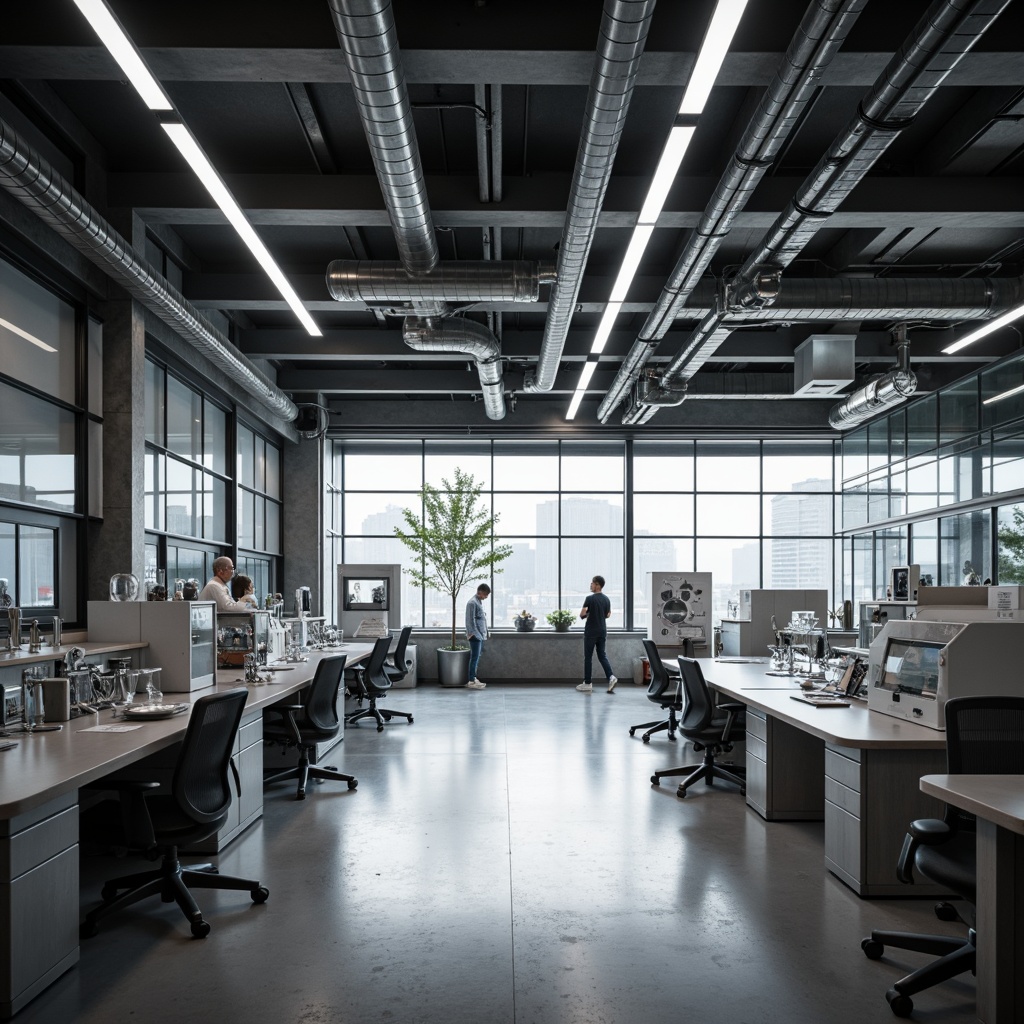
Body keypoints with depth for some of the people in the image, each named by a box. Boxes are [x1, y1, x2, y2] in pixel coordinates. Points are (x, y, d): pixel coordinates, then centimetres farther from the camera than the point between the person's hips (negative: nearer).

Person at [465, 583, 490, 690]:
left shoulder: (479, 601, 15)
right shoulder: (472, 603, -15)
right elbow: (471, 621, -18)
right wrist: (475, 634, -20)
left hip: (480, 635, 9)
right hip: (475, 635, -9)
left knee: (476, 657, 12)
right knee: (474, 658, -6)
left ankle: (473, 678, 17)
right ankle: (472, 681, -3)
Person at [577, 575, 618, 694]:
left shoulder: (590, 598, -15)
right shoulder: (606, 599, 6)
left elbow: (582, 614, -14)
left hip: (591, 632, -6)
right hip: (602, 631, 6)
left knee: (588, 657, 3)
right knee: (602, 655, 10)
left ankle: (587, 683, 7)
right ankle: (611, 677, -10)